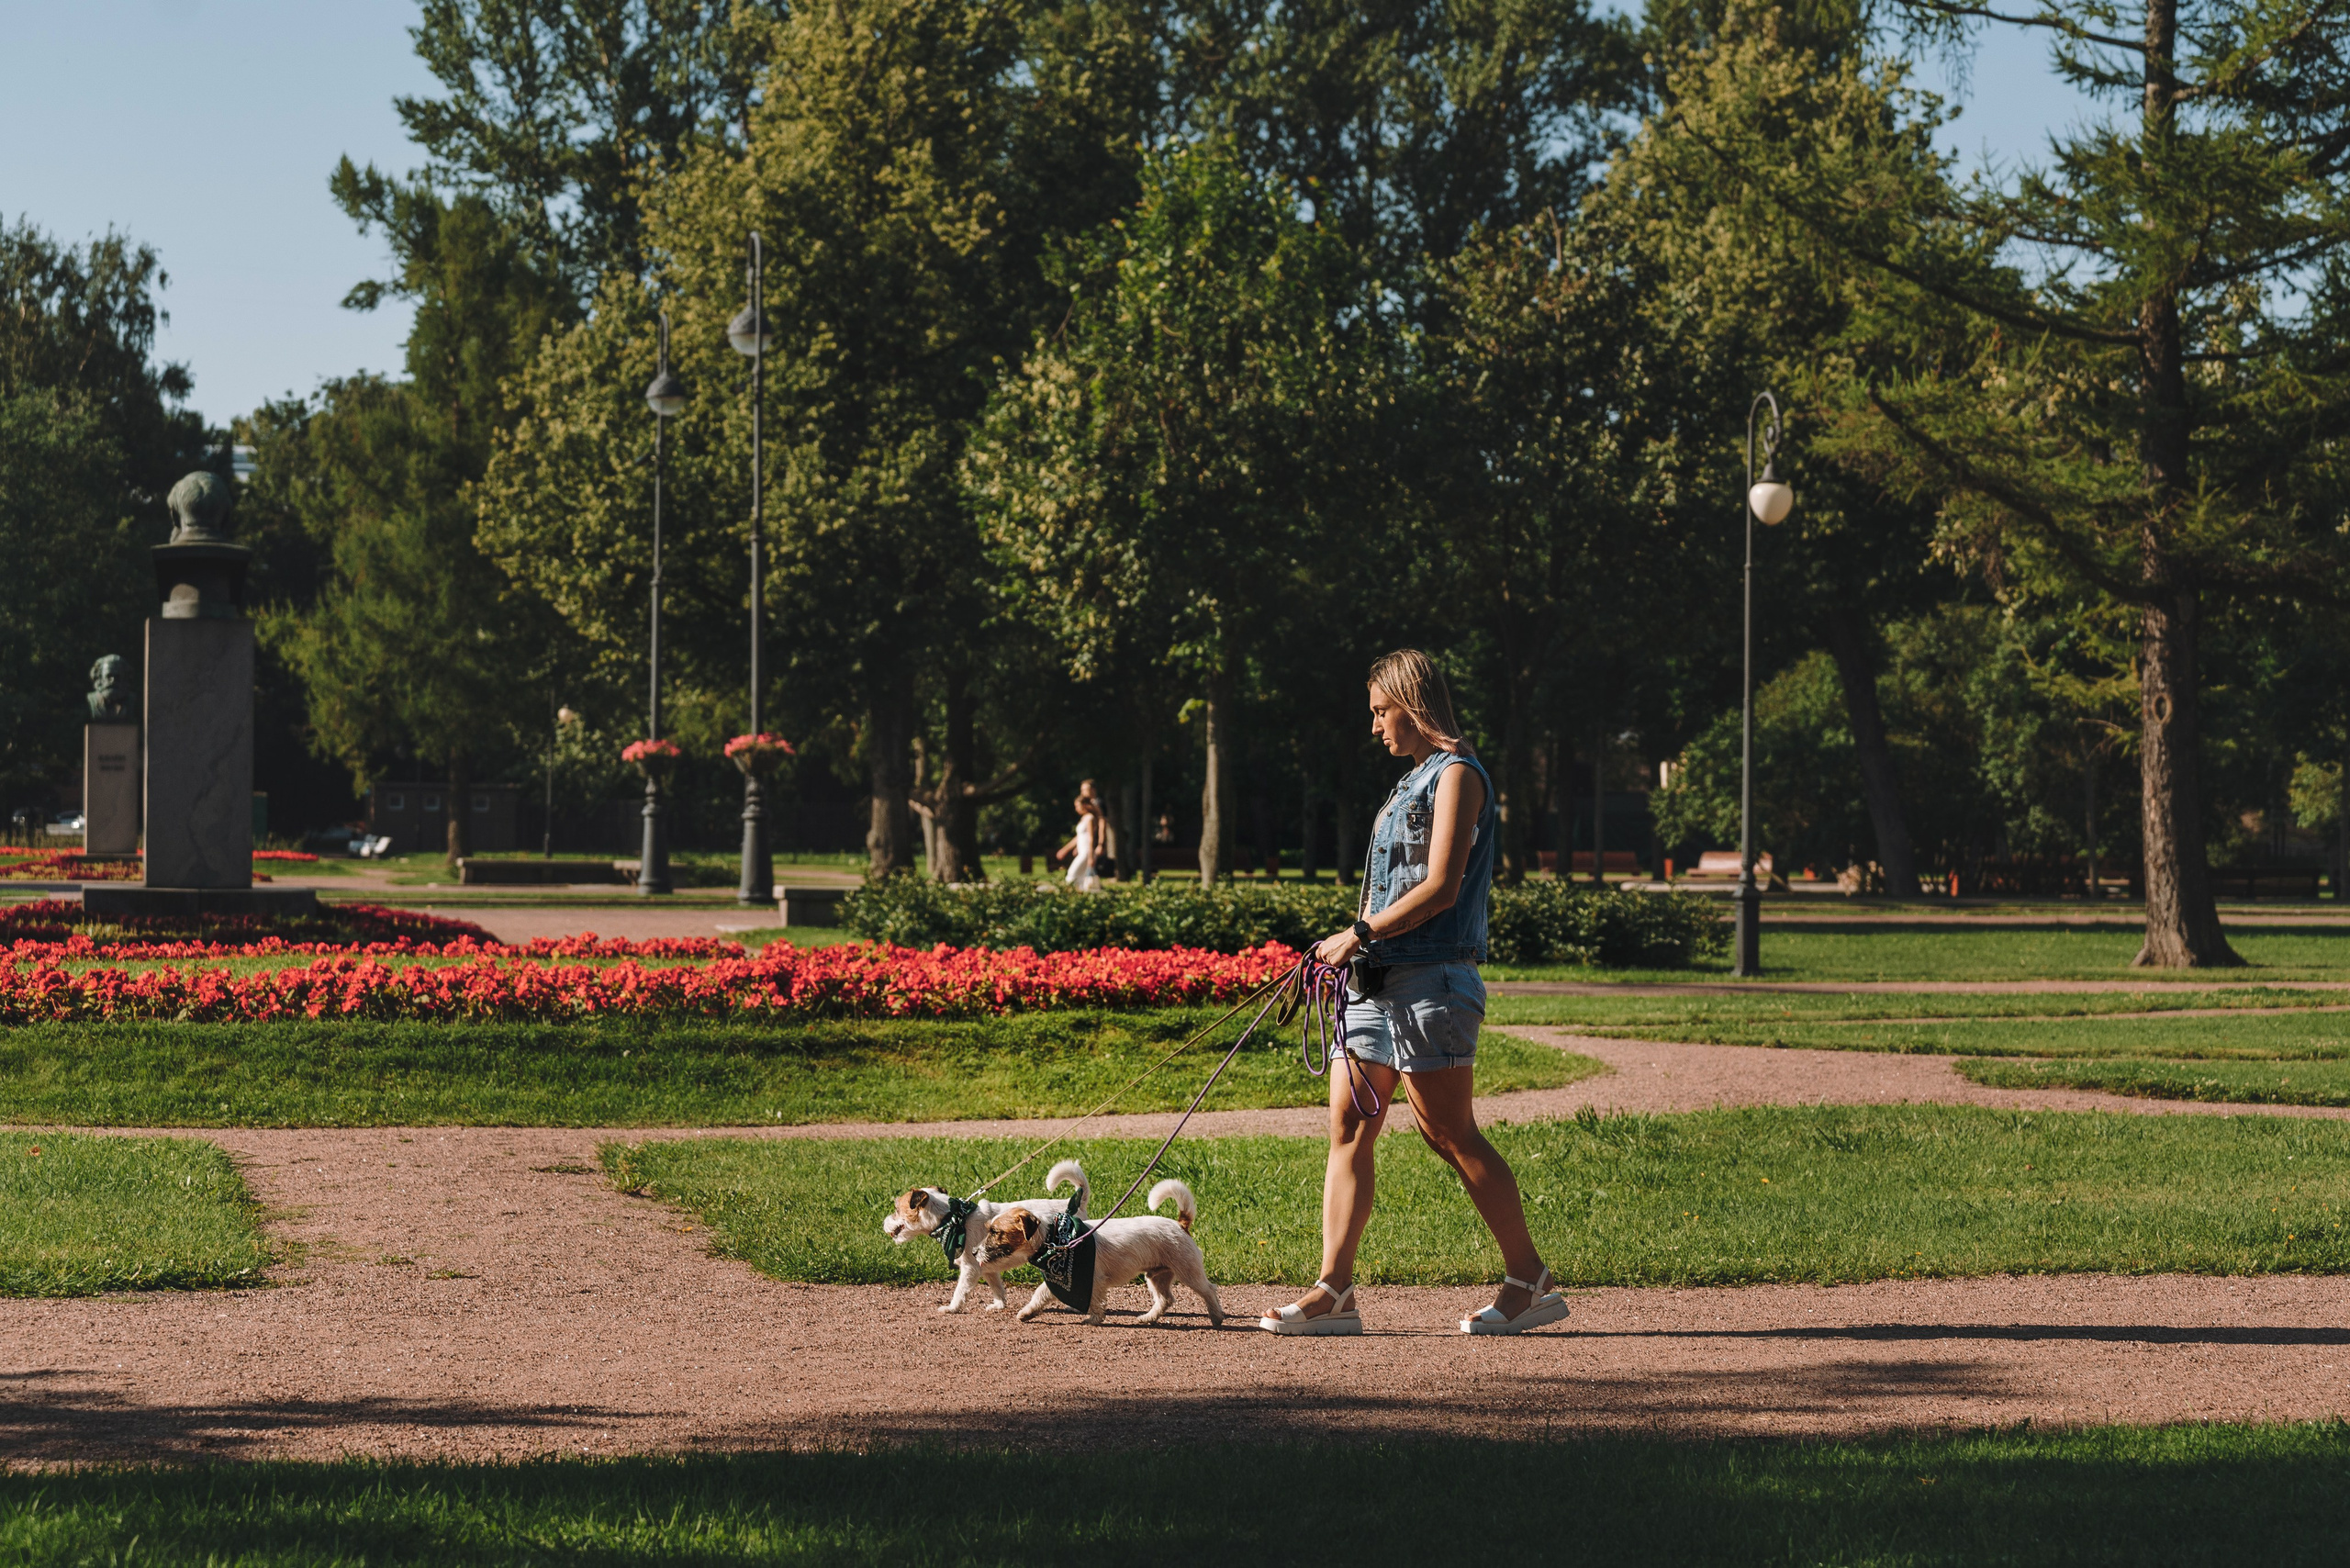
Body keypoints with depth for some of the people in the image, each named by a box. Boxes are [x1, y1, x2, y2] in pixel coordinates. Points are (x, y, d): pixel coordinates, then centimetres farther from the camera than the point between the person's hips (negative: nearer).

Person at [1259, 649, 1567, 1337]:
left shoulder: (1457, 775, -7)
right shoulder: (1413, 780, 21)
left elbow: (1440, 887, -16)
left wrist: (1361, 935, -13)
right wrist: (1355, 945, 10)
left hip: (1430, 978, -9)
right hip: (1379, 981, 9)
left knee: (1450, 1134, -7)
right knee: (1349, 1129, 2)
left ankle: (1531, 1281, 1)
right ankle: (1333, 1291, 1)